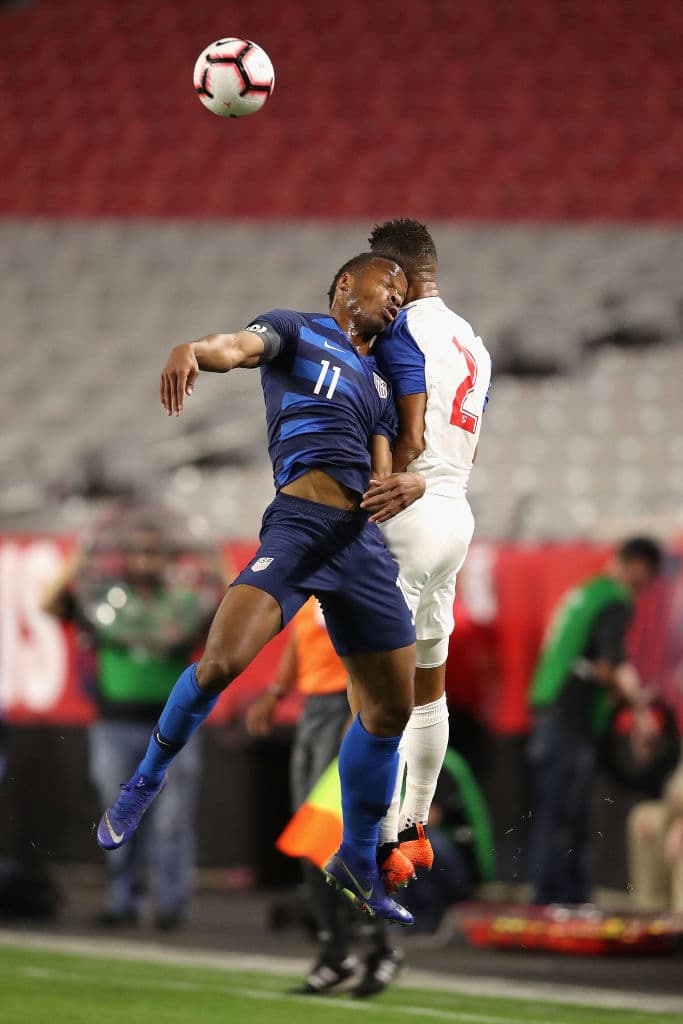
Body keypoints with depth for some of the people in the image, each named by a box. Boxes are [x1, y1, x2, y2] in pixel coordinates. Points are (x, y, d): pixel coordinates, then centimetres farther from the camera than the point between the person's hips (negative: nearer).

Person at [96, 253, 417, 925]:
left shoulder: (378, 387, 28)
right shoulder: (295, 330, 10)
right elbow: (239, 347, -11)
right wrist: (193, 350, -35)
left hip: (363, 541, 7)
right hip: (299, 523, -6)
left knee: (391, 709, 6)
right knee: (223, 662, -25)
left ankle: (357, 862, 23)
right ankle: (149, 777, 1)